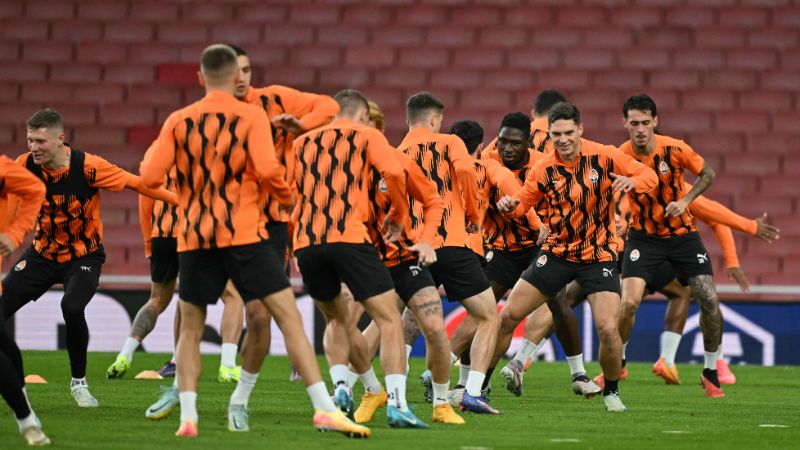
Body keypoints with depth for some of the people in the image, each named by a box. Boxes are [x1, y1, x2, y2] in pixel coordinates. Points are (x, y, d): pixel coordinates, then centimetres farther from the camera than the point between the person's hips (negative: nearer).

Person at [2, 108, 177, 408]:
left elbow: (134, 182, -16)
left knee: (72, 307, -30)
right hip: (42, 254, 4)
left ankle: (79, 383, -8)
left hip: (84, 257, -4)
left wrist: (180, 199, -18)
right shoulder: (26, 165, -12)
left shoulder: (88, 167, -23)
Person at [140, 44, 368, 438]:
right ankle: (324, 409, -10)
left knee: (190, 329, 15)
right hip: (244, 235, -3)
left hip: (193, 239, 3)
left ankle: (187, 415, 1)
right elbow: (267, 170, -13)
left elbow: (149, 177, 1)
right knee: (290, 317, -2)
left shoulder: (178, 121, 5)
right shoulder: (251, 116, -1)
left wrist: (153, 149, 22)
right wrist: (287, 198, 6)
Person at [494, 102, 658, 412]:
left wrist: (632, 181, -28)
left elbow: (649, 176, -4)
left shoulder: (604, 157, -9)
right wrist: (510, 206, -18)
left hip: (599, 255, -2)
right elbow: (523, 202, 6)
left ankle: (611, 392, 9)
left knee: (608, 329, -17)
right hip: (557, 252, 2)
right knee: (507, 316, -2)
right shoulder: (544, 170, -4)